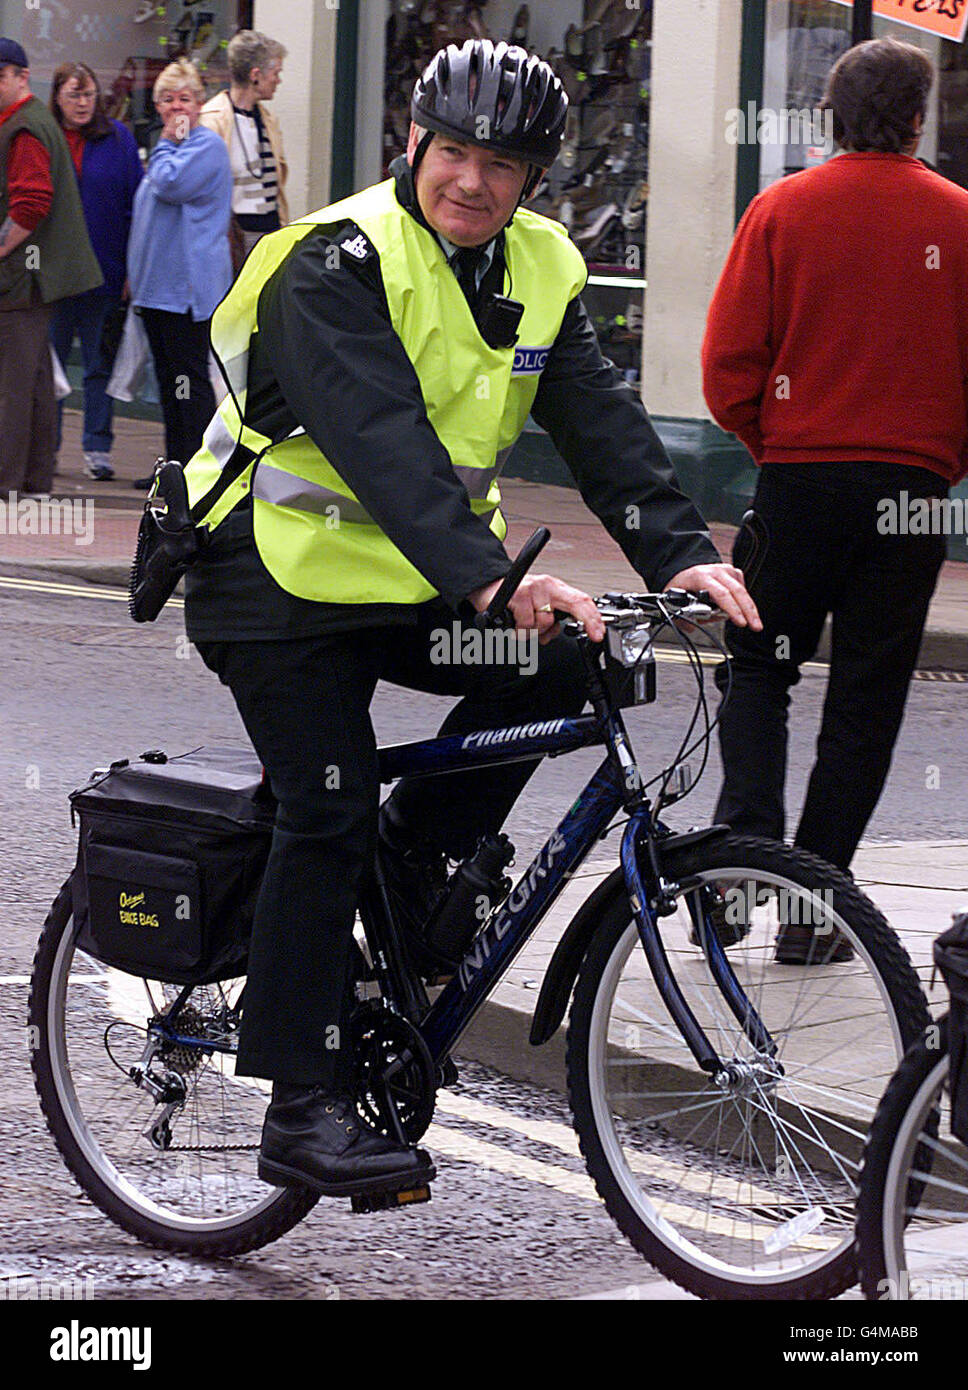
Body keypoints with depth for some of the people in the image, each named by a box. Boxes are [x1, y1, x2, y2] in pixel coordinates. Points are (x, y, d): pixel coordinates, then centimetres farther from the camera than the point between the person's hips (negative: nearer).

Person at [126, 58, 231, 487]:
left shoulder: (207, 146, -8)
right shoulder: (171, 148, 21)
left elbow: (170, 185, -24)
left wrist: (168, 144, -7)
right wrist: (138, 274, 24)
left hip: (189, 286, -10)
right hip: (158, 285, 10)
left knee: (189, 377, -9)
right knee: (169, 379, 11)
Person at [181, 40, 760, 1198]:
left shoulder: (540, 271, 2)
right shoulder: (338, 263, -20)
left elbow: (599, 420, -6)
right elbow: (381, 439, -33)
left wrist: (680, 552, -22)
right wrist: (488, 579, -46)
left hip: (421, 585, 6)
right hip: (287, 582, -6)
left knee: (559, 666, -16)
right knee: (329, 815, -13)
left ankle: (417, 849, 5)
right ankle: (303, 1112, -8)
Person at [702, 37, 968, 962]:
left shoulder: (781, 210, -2)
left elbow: (727, 365, -3)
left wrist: (775, 450, 12)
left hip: (798, 472, 0)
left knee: (760, 667, 15)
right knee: (865, 696, 7)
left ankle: (743, 844, -7)